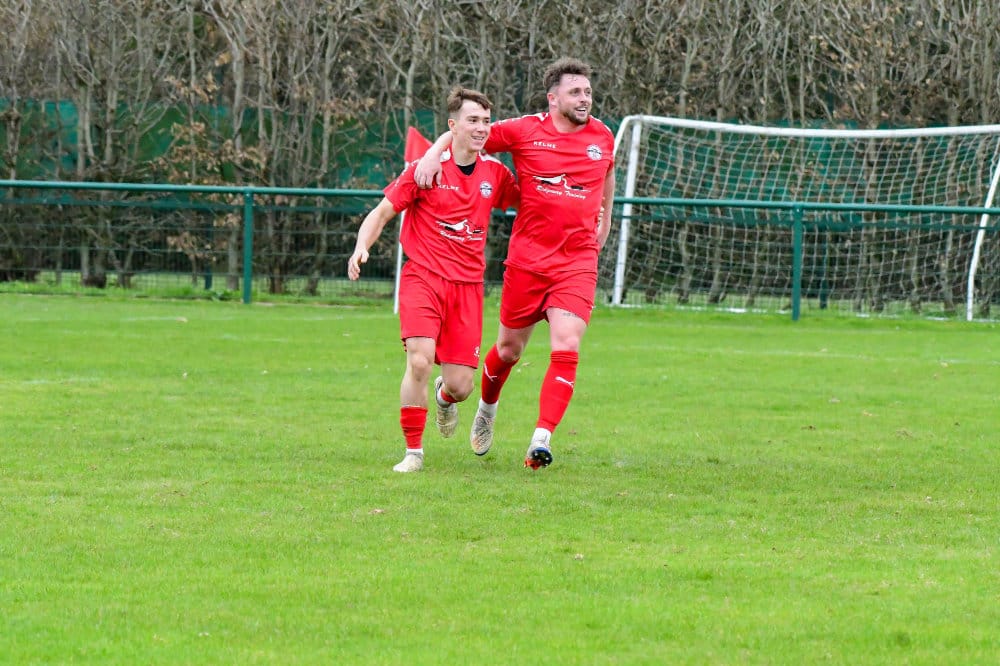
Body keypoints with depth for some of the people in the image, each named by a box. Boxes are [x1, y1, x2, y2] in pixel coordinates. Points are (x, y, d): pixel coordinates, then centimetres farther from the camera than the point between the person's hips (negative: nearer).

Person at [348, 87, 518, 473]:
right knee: (419, 361, -23)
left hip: (468, 284, 3)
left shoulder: (495, 173, 6)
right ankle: (413, 451, -6)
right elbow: (382, 212, 0)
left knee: (461, 385, -4)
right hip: (423, 277, -3)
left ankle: (444, 397, 37)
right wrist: (362, 248, -17)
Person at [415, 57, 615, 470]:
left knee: (566, 349, -16)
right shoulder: (524, 131, -4)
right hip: (527, 258, -1)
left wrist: (605, 220, 27)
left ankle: (542, 438, -19)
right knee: (509, 349, 11)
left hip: (578, 262, 1)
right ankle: (486, 409, 42)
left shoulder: (601, 136, 6)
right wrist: (433, 154, -13)